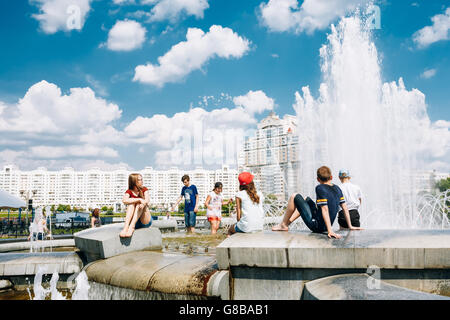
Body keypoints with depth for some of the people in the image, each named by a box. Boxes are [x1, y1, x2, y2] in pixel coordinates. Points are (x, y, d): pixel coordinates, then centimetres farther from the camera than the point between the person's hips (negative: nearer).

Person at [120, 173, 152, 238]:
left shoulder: (144, 189, 5)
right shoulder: (129, 191, 2)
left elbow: (147, 200, -16)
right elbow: (124, 200, -21)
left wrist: (144, 203, -40)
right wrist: (139, 199, -31)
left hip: (145, 221, 0)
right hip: (133, 221, 0)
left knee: (140, 204, -25)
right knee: (131, 203, -24)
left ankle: (131, 227, -45)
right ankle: (125, 227, -44)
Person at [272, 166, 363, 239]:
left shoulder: (320, 188, -18)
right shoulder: (337, 188, 3)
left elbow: (325, 210, -26)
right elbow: (345, 208, 5)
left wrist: (330, 231, -31)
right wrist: (350, 226, 13)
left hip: (315, 225, -8)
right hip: (324, 227, 8)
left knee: (295, 197, 0)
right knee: (308, 200, 27)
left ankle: (283, 225, 9)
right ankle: (288, 222, 29)